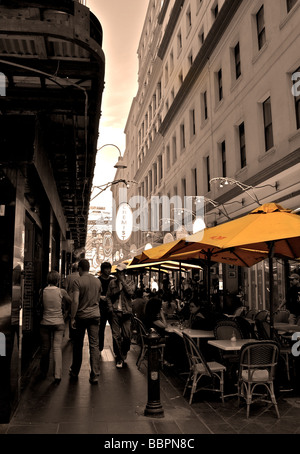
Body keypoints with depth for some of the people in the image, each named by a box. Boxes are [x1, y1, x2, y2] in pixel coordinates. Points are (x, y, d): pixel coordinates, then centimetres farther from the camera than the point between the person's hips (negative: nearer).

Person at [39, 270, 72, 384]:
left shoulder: (42, 291, -5)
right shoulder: (61, 292, -8)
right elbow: (70, 303, 1)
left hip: (45, 323, 1)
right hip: (59, 323, -1)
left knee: (45, 348, 14)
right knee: (57, 348, 0)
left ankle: (44, 372, 30)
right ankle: (57, 375, -7)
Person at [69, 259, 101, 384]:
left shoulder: (78, 281, -9)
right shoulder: (97, 281, 6)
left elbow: (75, 301, -16)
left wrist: (72, 318, -11)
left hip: (81, 316, -3)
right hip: (95, 315, 3)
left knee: (78, 345, 12)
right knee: (94, 345, 4)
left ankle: (75, 372, 26)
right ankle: (95, 375, 3)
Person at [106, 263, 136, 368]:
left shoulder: (130, 283, 6)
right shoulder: (112, 282, 10)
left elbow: (131, 292, -13)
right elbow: (108, 296, 12)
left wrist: (123, 281, -10)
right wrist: (110, 307, -2)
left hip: (126, 312, -1)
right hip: (115, 312, 1)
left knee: (127, 336, 0)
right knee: (116, 336, -2)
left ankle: (123, 354, 26)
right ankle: (119, 358, 10)